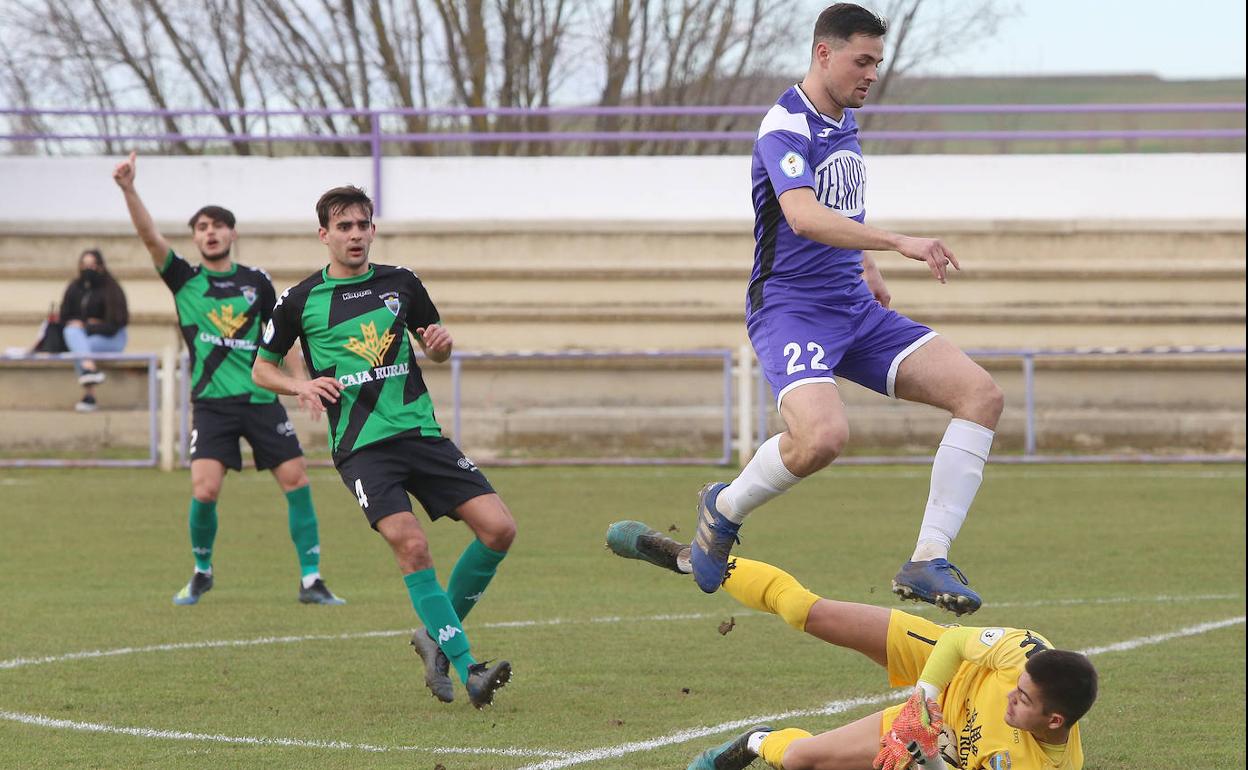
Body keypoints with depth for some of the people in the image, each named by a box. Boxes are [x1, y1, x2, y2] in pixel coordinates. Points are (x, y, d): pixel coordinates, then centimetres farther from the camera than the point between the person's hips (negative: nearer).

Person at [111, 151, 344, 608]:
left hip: (262, 399, 2)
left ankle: (311, 579, 6)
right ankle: (201, 574, 12)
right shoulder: (184, 279, 4)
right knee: (205, 491, -14)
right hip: (212, 403, -2)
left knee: (296, 481, -4)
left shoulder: (256, 282, 8)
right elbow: (149, 236, -9)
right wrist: (128, 189, -22)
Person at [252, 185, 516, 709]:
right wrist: (302, 386, -9)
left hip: (420, 431, 4)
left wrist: (441, 343, -1)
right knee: (411, 544, -23)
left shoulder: (401, 283, 11)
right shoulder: (300, 301, 3)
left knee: (498, 528, -8)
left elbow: (435, 347, 23)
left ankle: (438, 636, 11)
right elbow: (261, 369, 12)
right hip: (361, 445, -4)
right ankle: (467, 669, -19)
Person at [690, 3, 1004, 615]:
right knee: (823, 434, -34)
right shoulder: (787, 128, -14)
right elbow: (804, 216, -33)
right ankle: (725, 508, -2)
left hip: (854, 308, 9)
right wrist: (897, 243, -40)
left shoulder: (845, 122, 14)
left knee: (980, 394, -8)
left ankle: (929, 562, -9)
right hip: (791, 307, -9)